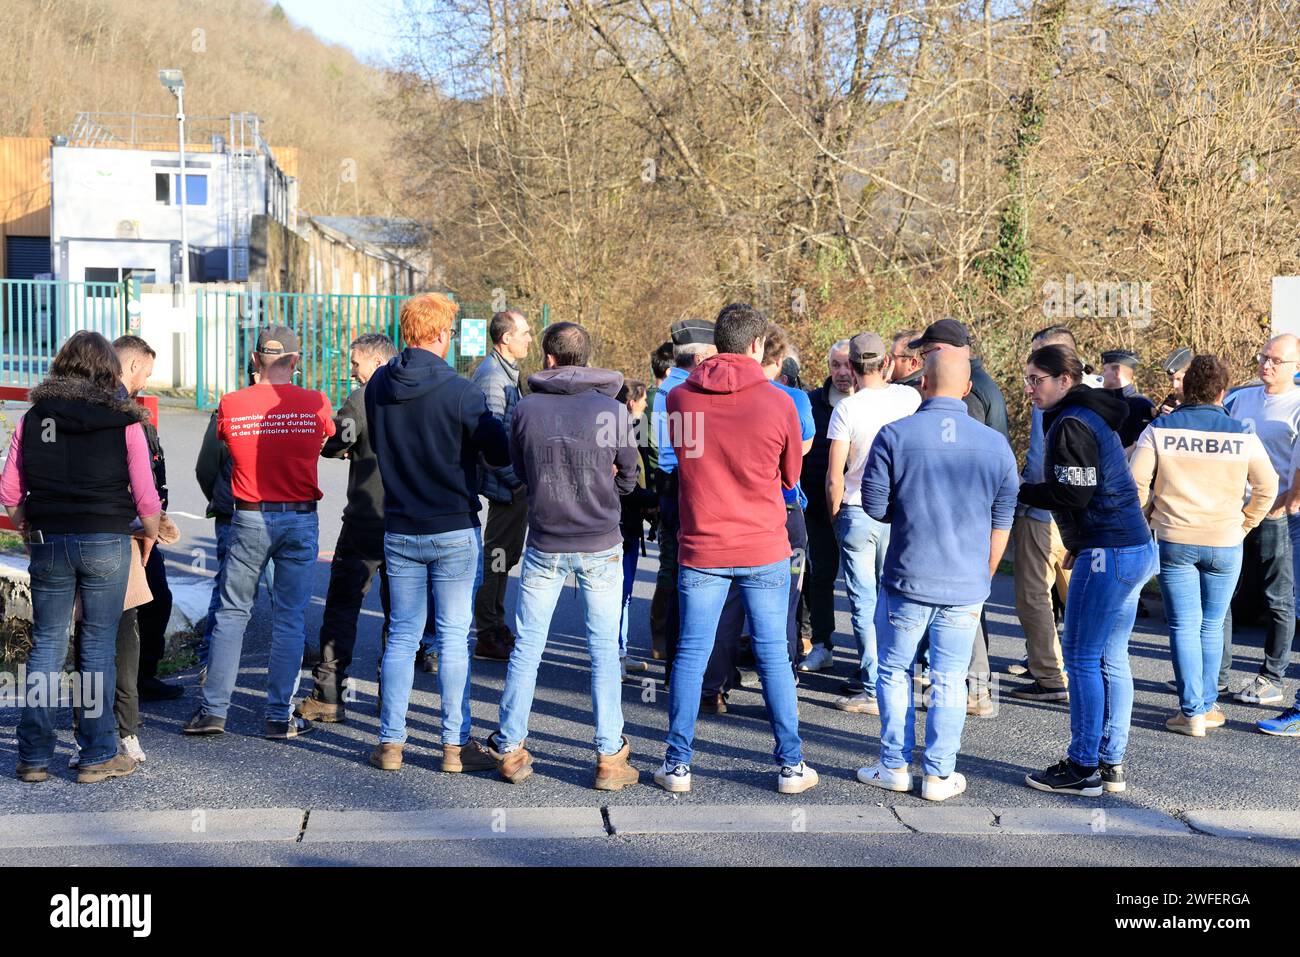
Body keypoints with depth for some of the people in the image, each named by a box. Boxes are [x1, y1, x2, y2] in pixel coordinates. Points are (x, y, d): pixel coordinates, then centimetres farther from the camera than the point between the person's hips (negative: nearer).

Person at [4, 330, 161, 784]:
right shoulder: (124, 420, -4)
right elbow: (146, 496, -7)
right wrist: (149, 537, 10)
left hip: (48, 542, 2)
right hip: (107, 542, -2)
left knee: (46, 644, 10)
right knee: (99, 647, 5)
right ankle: (98, 755, 9)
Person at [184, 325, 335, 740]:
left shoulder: (230, 405, -5)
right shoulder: (315, 404, -4)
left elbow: (220, 442, 7)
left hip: (249, 519, 0)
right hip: (300, 520, 0)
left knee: (232, 612, 11)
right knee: (289, 617, 5)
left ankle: (214, 709, 12)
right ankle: (280, 717, 8)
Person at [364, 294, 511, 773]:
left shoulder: (377, 386, -1)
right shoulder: (461, 392, -16)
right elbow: (499, 455, -8)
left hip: (399, 530, 4)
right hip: (455, 530, -4)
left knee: (401, 635, 12)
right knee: (454, 638, 4)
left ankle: (390, 743, 15)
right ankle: (456, 745, 9)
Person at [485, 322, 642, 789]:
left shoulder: (526, 408, -6)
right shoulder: (614, 410, -7)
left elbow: (520, 471, 8)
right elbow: (627, 479, 3)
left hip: (544, 547, 1)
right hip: (601, 546, 0)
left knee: (527, 646, 10)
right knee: (604, 650, 6)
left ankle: (510, 750, 17)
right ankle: (610, 758, 7)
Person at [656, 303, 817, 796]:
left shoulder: (679, 398, -4)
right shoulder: (778, 403, -9)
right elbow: (791, 476, 4)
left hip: (701, 548, 1)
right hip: (765, 551, -1)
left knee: (691, 654, 9)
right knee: (774, 656, 8)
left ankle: (678, 764, 13)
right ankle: (791, 765, 14)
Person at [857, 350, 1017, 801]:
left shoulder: (894, 435, -9)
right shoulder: (995, 443, 1)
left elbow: (874, 506, -4)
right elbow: (1002, 524, 7)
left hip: (907, 579, -2)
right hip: (966, 584, 2)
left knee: (894, 672, 13)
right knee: (949, 680, 9)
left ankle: (895, 767, 17)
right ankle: (939, 775, 12)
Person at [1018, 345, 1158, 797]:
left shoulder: (1072, 424, -13)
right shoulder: (1092, 417, 18)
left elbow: (1072, 493, -18)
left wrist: (1017, 490, -9)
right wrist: (1080, 546, 22)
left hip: (1108, 554, -10)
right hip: (1133, 547, 10)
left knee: (1082, 658, -4)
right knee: (1111, 659, 12)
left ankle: (1083, 768, 0)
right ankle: (1111, 763, 17)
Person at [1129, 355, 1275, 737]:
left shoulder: (1159, 430, -5)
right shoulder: (1242, 435, -1)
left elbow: (1136, 483, -7)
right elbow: (1267, 487, 5)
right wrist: (1244, 524, 16)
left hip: (1175, 542, -1)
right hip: (1225, 544, 1)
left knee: (1184, 627, 4)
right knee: (1212, 627, 14)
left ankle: (1192, 713, 1)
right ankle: (1207, 707, 20)